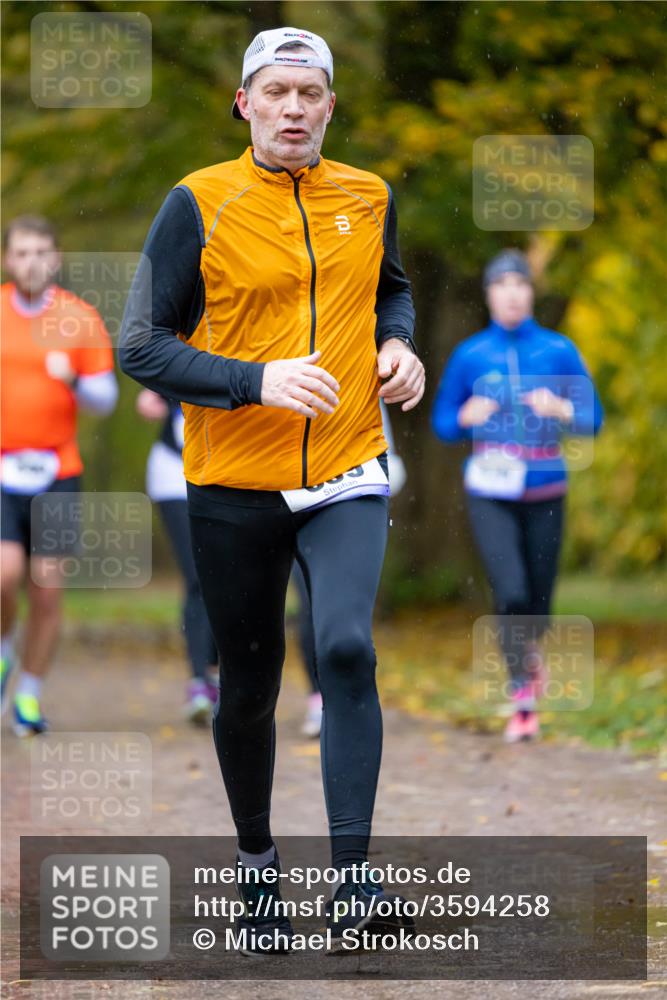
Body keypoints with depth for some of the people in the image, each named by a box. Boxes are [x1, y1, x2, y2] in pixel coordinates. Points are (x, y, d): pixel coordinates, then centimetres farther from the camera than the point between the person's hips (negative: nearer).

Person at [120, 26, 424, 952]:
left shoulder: (369, 198, 4)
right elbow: (143, 348, -8)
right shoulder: (199, 204, -7)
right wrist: (257, 380, -20)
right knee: (249, 687, 10)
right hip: (234, 484, -1)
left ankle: (352, 869, -17)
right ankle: (257, 857, 32)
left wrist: (397, 344, 2)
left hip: (347, 473, 1)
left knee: (346, 648, -21)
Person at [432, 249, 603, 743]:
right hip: (491, 494, -1)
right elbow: (443, 423, 8)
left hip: (544, 494, 1)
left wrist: (560, 409, -20)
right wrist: (467, 416, -14)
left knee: (538, 604, 9)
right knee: (511, 594, -19)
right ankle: (523, 700, -4)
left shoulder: (559, 350, -2)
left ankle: (529, 650, 46)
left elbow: (593, 419, 0)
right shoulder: (469, 355, 0)